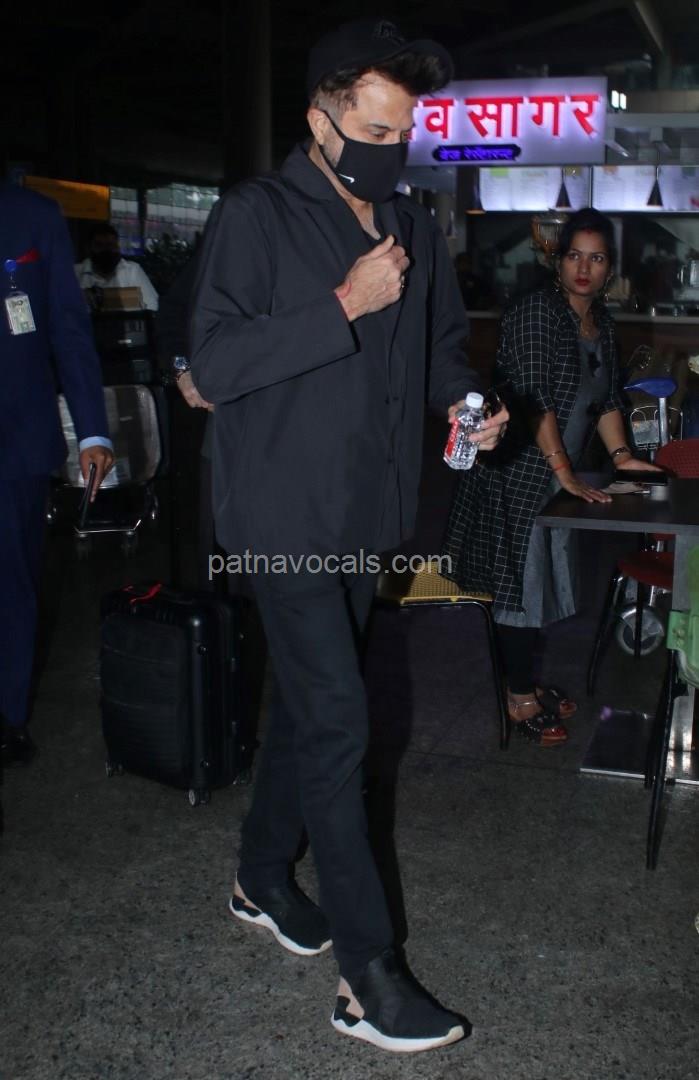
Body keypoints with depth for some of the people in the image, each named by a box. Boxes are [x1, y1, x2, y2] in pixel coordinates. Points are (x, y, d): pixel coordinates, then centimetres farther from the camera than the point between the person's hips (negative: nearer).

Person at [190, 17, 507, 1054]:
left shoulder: (414, 227, 10)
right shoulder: (256, 216, -9)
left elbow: (442, 338, 22)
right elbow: (214, 363, -17)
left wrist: (466, 400, 0)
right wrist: (346, 304, -21)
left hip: (367, 511, 7)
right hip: (285, 511, -6)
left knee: (305, 700, 17)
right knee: (338, 719, -9)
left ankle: (264, 877, 36)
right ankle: (367, 973, 1)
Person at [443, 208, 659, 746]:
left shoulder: (601, 321, 12)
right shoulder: (536, 312, -15)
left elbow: (606, 398, 17)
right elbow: (533, 399, -22)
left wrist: (621, 454, 3)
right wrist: (566, 473, -24)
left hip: (559, 471, 8)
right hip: (518, 467, -8)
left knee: (544, 576, 15)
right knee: (522, 577, -2)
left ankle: (529, 680, 30)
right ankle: (520, 699, 11)